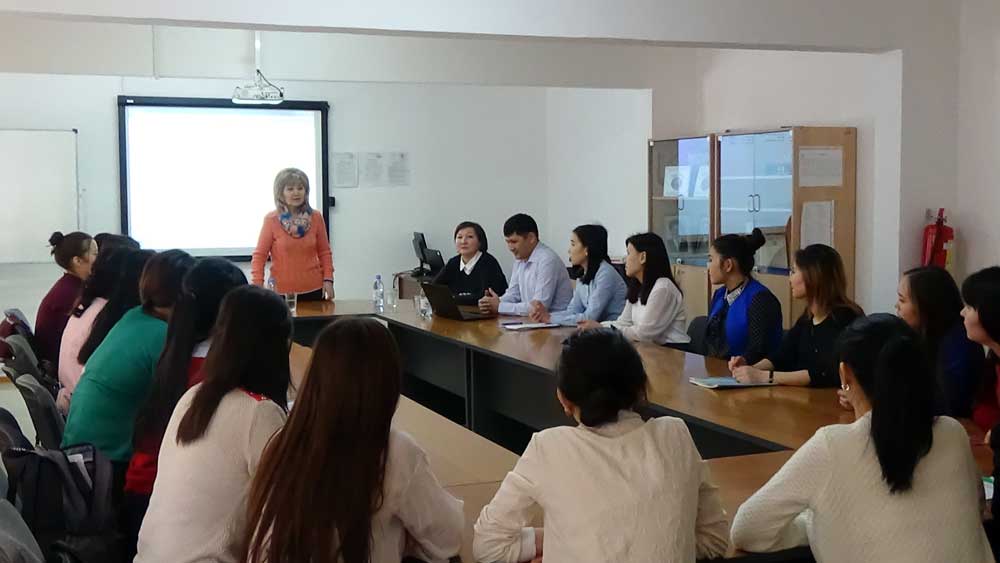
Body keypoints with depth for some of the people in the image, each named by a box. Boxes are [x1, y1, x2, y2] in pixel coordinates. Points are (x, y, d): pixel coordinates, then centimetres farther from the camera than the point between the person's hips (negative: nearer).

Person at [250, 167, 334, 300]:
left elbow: (324, 252, 9)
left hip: (313, 290, 2)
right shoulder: (271, 220, -4)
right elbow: (259, 255, -2)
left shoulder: (316, 217, 4)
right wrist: (258, 286, -12)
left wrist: (328, 279, -1)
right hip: (282, 293, -2)